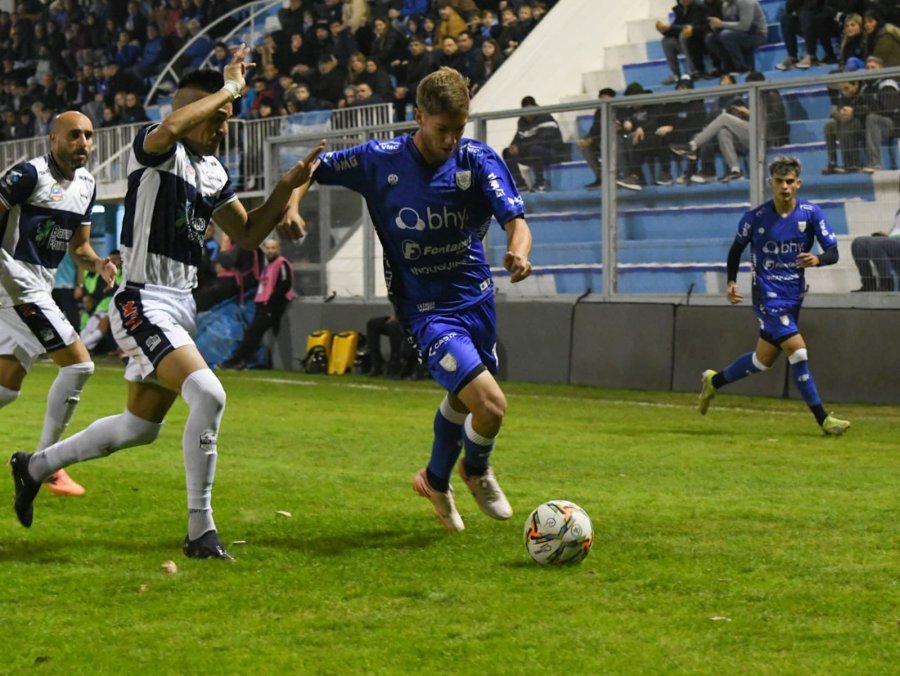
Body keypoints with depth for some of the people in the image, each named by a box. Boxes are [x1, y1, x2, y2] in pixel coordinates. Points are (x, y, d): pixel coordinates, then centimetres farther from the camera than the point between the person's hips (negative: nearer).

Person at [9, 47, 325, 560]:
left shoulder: (214, 172, 13)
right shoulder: (156, 150, -12)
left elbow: (248, 234, 19)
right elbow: (172, 127, -37)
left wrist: (287, 188, 4)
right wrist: (228, 87, -24)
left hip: (182, 305, 9)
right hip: (144, 303, -9)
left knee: (141, 427, 18)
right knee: (207, 394, -27)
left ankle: (35, 466, 38)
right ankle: (201, 530, -20)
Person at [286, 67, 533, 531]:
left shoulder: (478, 160, -9)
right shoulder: (381, 160, -11)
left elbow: (515, 219, -18)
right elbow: (313, 169, 2)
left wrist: (518, 252, -40)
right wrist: (293, 204, -18)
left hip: (476, 297, 4)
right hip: (427, 310, -4)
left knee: (463, 398, 25)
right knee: (490, 405, -18)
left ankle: (435, 480, 53)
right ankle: (476, 471, 16)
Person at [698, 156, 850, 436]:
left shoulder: (811, 213, -5)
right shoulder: (756, 217, -9)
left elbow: (833, 252, -7)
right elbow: (736, 248, 8)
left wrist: (817, 259, -29)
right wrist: (731, 281, -3)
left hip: (794, 294, 5)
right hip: (767, 294, -4)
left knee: (764, 359, 14)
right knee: (797, 349, -18)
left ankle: (714, 381, 38)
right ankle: (822, 418, -12)